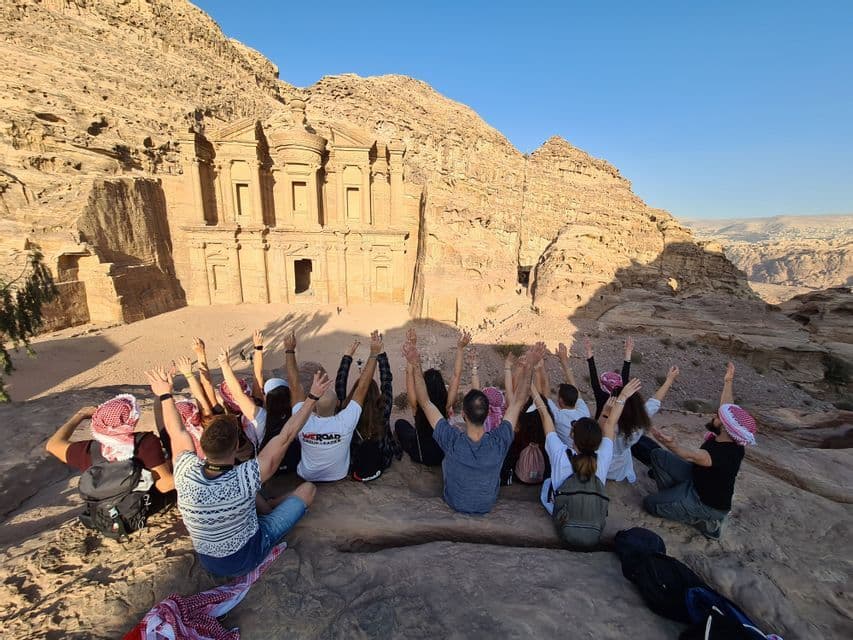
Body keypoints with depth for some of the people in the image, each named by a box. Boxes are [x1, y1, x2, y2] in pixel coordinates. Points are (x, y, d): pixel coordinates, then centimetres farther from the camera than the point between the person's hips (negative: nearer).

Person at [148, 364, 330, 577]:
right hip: (247, 557, -4)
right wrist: (313, 397, -22)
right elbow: (286, 435, -30)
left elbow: (177, 432, -7)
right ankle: (269, 506, 28)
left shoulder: (185, 473, -26)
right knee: (307, 488, 4)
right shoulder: (245, 478, -36)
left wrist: (165, 394, 6)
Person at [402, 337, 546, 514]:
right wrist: (528, 368, -28)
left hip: (455, 504, -1)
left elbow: (425, 402, -30)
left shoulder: (452, 441, -36)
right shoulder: (499, 442, -32)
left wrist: (416, 366, -34)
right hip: (487, 505, 2)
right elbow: (518, 401, -22)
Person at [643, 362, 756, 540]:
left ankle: (707, 520, 3)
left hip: (708, 503, -8)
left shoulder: (729, 454, -38)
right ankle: (673, 495, 8)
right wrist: (728, 381, 9)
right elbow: (727, 408, 2)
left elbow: (692, 456, -55)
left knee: (650, 503, -6)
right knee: (658, 455, -1)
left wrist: (672, 445, -74)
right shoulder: (727, 437, -15)